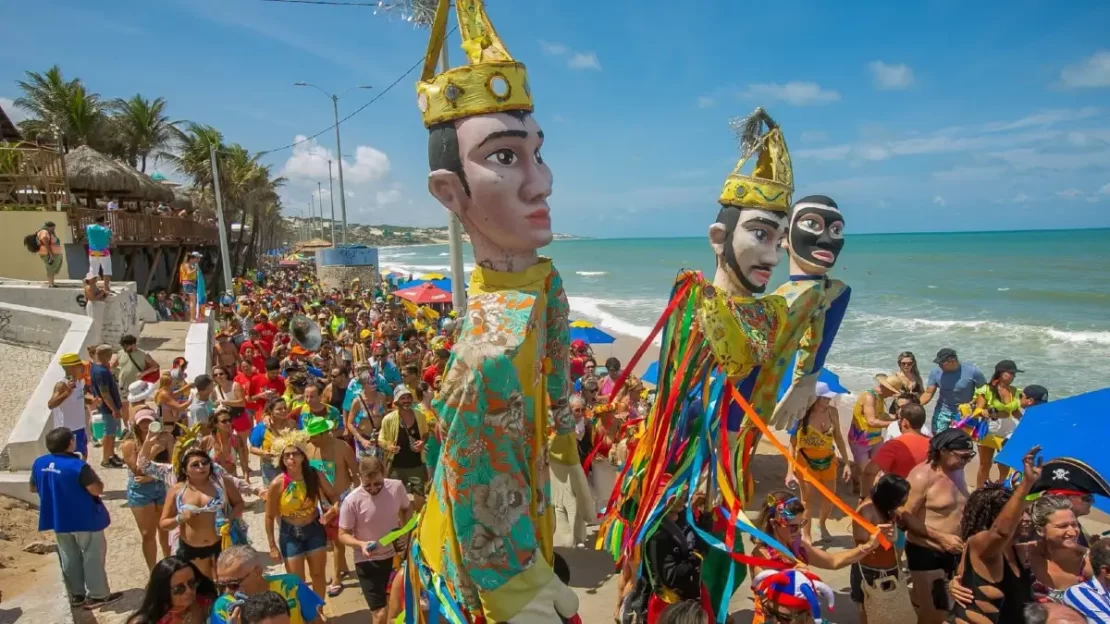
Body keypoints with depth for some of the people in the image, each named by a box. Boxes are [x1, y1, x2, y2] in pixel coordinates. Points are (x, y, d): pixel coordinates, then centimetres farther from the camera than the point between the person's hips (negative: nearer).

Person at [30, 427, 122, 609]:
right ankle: (97, 595, 12)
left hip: (57, 520, 7)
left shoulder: (39, 463, -3)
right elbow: (97, 489, -25)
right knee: (93, 555, 6)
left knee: (69, 558, 18)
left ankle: (76, 595, 28)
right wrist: (93, 476, -7)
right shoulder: (77, 465, -25)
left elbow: (33, 488, 13)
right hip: (84, 519, -7)